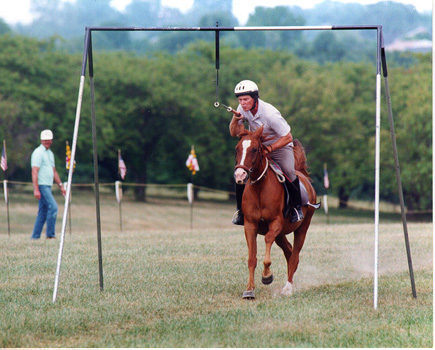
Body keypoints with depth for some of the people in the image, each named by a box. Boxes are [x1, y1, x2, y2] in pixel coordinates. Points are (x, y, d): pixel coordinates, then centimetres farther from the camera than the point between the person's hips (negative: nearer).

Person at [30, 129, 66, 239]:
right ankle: (50, 234, -13)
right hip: (41, 185, -9)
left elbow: (54, 171, 26)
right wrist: (36, 189, -24)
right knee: (53, 207, -16)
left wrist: (61, 186, 21)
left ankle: (35, 237, 9)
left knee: (43, 212, 7)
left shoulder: (50, 153, 19)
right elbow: (34, 172, -17)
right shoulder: (38, 153, -10)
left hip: (47, 186, 9)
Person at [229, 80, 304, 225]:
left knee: (289, 173, -26)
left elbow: (287, 138, -26)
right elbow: (234, 133, -6)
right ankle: (240, 210, 5)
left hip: (279, 146, -5)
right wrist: (235, 120, -26)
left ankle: (297, 207, -2)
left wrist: (268, 149, -32)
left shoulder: (270, 113, -31)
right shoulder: (243, 109, -14)